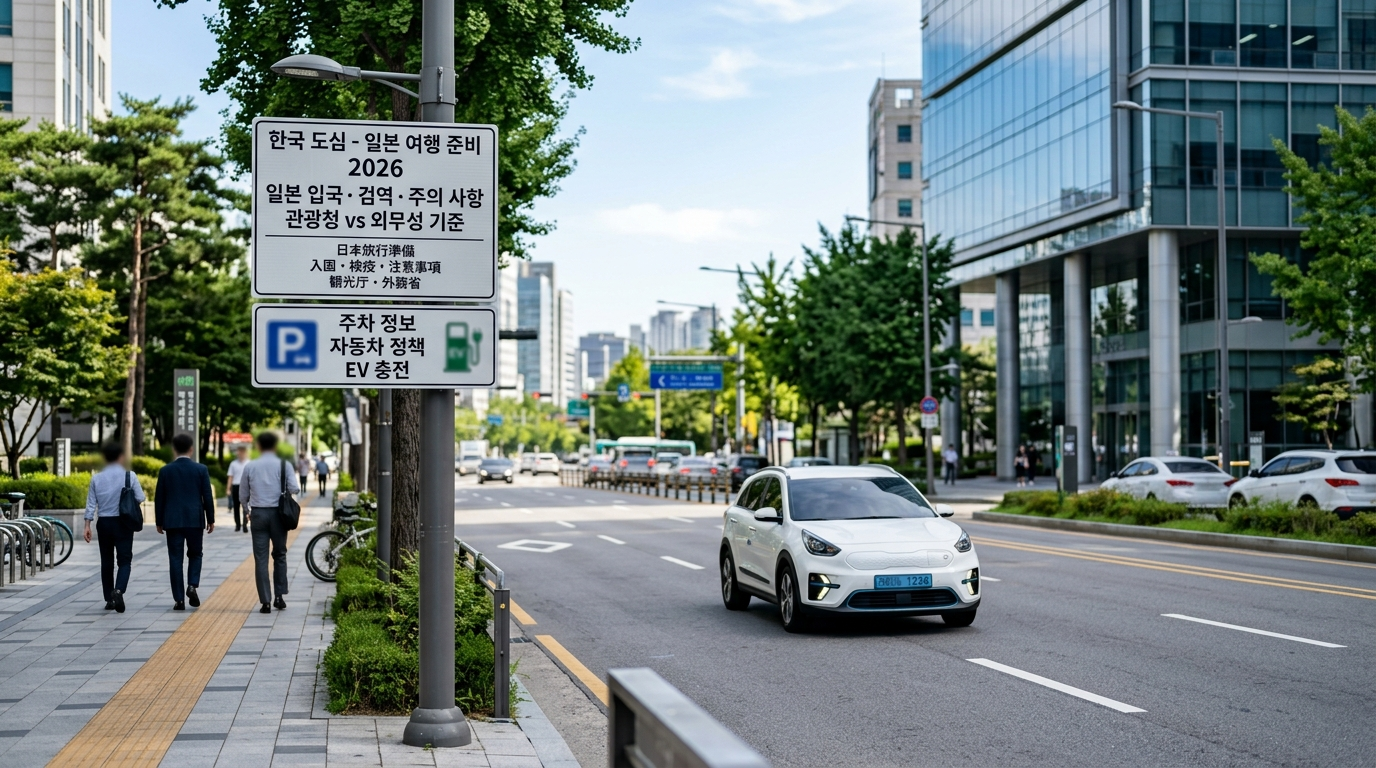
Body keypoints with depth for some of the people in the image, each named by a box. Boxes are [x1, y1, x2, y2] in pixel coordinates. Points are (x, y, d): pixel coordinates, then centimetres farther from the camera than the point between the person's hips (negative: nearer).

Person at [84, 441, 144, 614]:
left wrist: (87, 526, 3)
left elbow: (91, 504, 0)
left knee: (106, 561, 12)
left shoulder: (96, 478, 0)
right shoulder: (129, 476, -6)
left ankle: (109, 599, 17)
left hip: (103, 522, 3)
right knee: (124, 560, 0)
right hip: (123, 522, -2)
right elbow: (140, 498, -6)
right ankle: (118, 590, -25)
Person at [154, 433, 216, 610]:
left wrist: (159, 522, 11)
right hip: (195, 520, 0)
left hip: (172, 521, 0)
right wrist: (211, 519, 8)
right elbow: (208, 496, -1)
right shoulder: (201, 469, -3)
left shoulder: (165, 471, -1)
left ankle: (179, 599, 1)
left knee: (175, 558, 4)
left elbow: (159, 498, 3)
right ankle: (192, 585, -6)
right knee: (195, 554, 17)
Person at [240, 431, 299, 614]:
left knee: (261, 558, 2)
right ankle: (279, 597, 10)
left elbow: (243, 494, 9)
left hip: (258, 514, 1)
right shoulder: (283, 465, -3)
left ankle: (265, 602, -1)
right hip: (277, 513, 0)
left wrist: (247, 511, 26)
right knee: (279, 555, 14)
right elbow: (294, 489, -11)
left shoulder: (250, 466, 3)